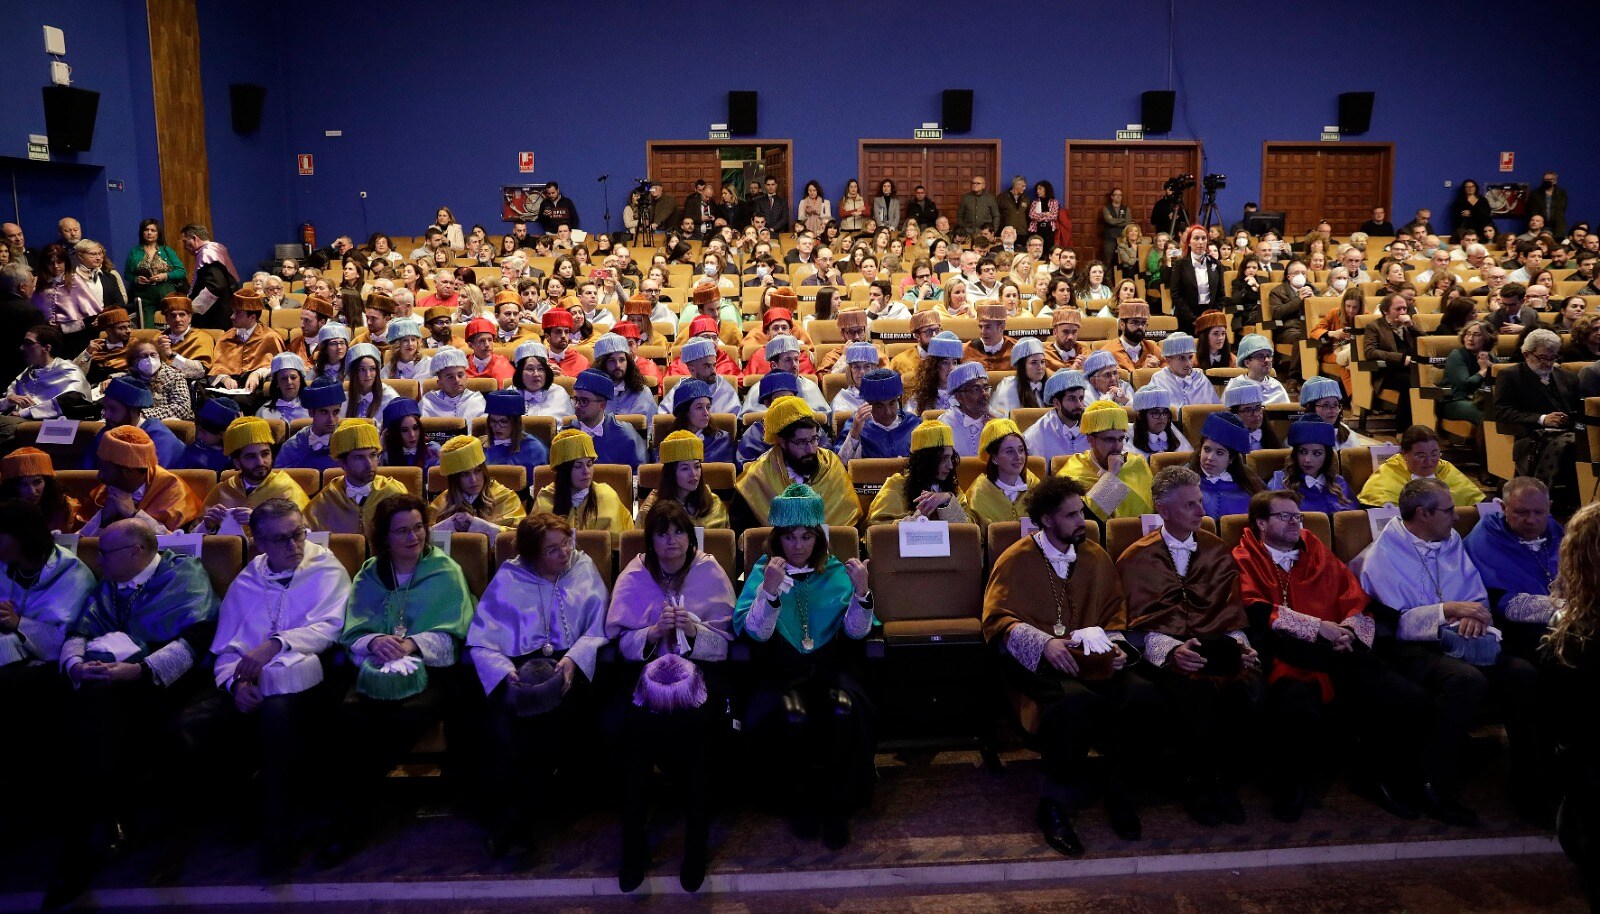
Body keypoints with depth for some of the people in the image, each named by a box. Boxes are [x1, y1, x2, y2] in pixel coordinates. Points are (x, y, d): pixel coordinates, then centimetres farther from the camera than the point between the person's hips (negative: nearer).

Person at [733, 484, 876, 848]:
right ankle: (801, 796, -4)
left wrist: (862, 592, -18)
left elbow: (857, 631, 0)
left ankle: (838, 805, -10)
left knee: (845, 711, -32)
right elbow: (755, 632, -7)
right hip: (781, 670, -1)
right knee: (792, 718, -34)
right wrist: (770, 589, -23)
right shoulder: (763, 571, 8)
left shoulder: (836, 572, 12)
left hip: (831, 666, 1)